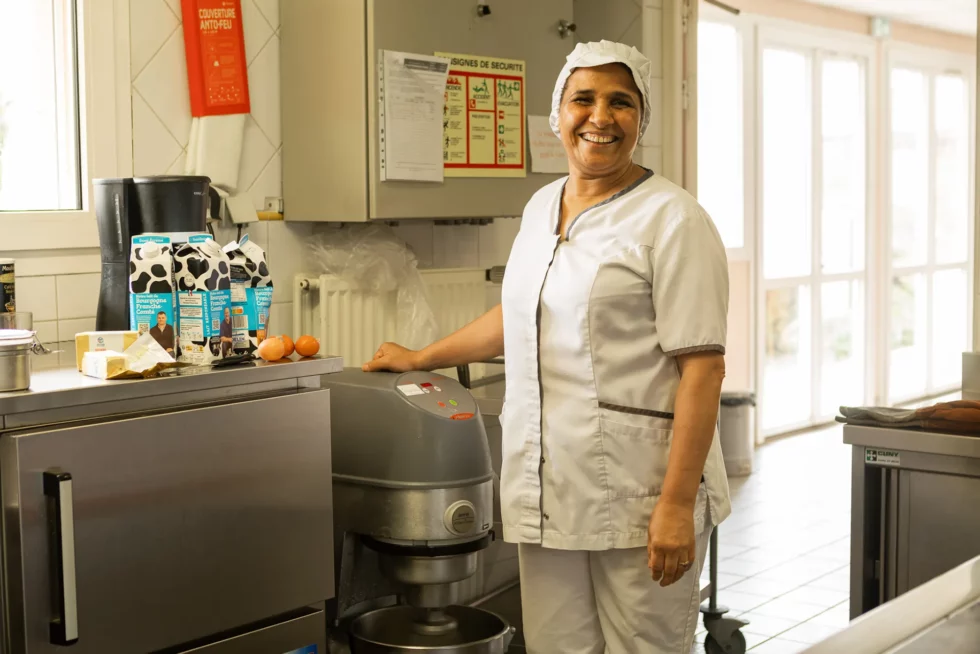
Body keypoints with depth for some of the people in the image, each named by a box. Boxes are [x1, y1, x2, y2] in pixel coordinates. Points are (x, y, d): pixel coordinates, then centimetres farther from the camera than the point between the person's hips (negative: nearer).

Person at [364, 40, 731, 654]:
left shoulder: (671, 218, -7)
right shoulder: (541, 207, 13)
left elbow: (702, 367, -13)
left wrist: (677, 505, -19)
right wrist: (419, 359, 33)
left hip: (639, 490, -6)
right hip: (549, 489, 6)